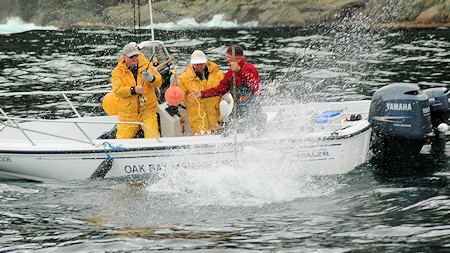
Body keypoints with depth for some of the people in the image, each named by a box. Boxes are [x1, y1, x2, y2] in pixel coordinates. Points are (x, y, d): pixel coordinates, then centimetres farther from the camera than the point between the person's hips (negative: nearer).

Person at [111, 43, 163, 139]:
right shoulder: (117, 72, 0)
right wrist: (133, 90, -27)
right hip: (128, 114, 0)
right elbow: (117, 90, -13)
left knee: (153, 138, -14)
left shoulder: (146, 65, 3)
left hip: (147, 110, 0)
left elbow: (159, 81, -9)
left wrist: (151, 78, -31)